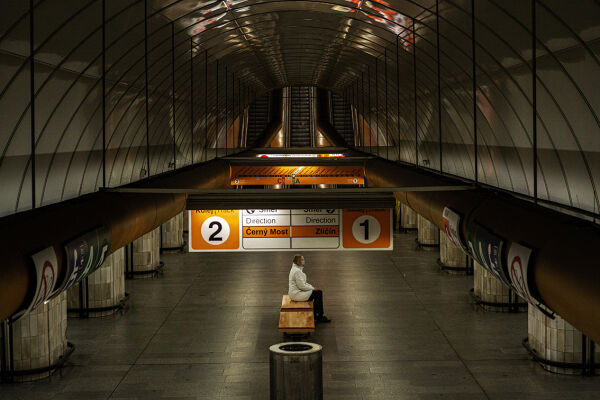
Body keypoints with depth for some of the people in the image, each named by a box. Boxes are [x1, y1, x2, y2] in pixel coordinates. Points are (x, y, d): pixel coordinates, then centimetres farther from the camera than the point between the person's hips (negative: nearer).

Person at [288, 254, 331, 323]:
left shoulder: (296, 269, 12)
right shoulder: (297, 271, -22)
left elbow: (302, 282, 20)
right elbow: (302, 286, -22)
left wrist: (311, 287, 8)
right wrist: (312, 288, -8)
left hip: (296, 292, 11)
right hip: (296, 294, -11)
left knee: (319, 292, 12)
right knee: (318, 293, -9)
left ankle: (316, 315, 17)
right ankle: (320, 317, 1)